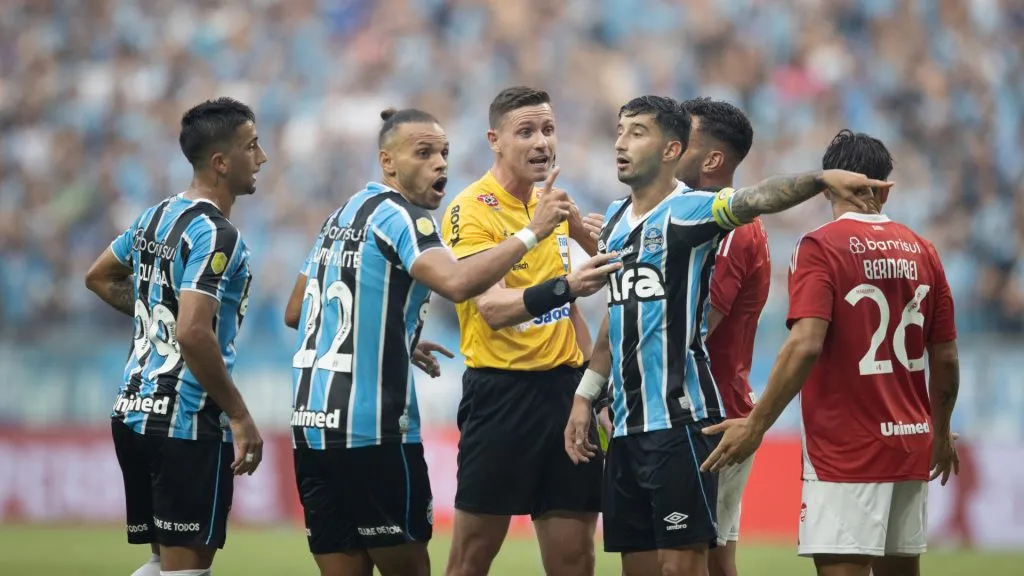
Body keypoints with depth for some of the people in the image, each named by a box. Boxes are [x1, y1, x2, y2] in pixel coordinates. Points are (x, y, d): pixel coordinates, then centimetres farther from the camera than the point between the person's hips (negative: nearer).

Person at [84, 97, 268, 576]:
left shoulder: (155, 218, 12)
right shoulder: (215, 235, -16)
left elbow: (99, 278, 28)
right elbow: (194, 335, -25)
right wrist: (240, 417, -18)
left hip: (133, 410, 9)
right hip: (187, 425, -9)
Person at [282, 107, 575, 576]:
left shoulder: (344, 215, 17)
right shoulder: (400, 217, -10)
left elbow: (295, 313, 26)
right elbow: (457, 283, -29)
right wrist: (531, 233, -23)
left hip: (311, 424, 8)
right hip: (373, 429, -8)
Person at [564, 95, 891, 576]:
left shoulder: (687, 211, -8)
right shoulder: (615, 219, 15)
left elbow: (753, 198, -27)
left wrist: (822, 179, -43)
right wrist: (585, 395, 23)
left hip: (678, 422, -7)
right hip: (626, 423, 7)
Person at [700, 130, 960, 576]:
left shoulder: (821, 248, -9)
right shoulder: (920, 251, 7)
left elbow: (806, 346, -20)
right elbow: (946, 358, 10)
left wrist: (755, 425, -15)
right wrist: (941, 433, 24)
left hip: (846, 451, -6)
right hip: (910, 444, 6)